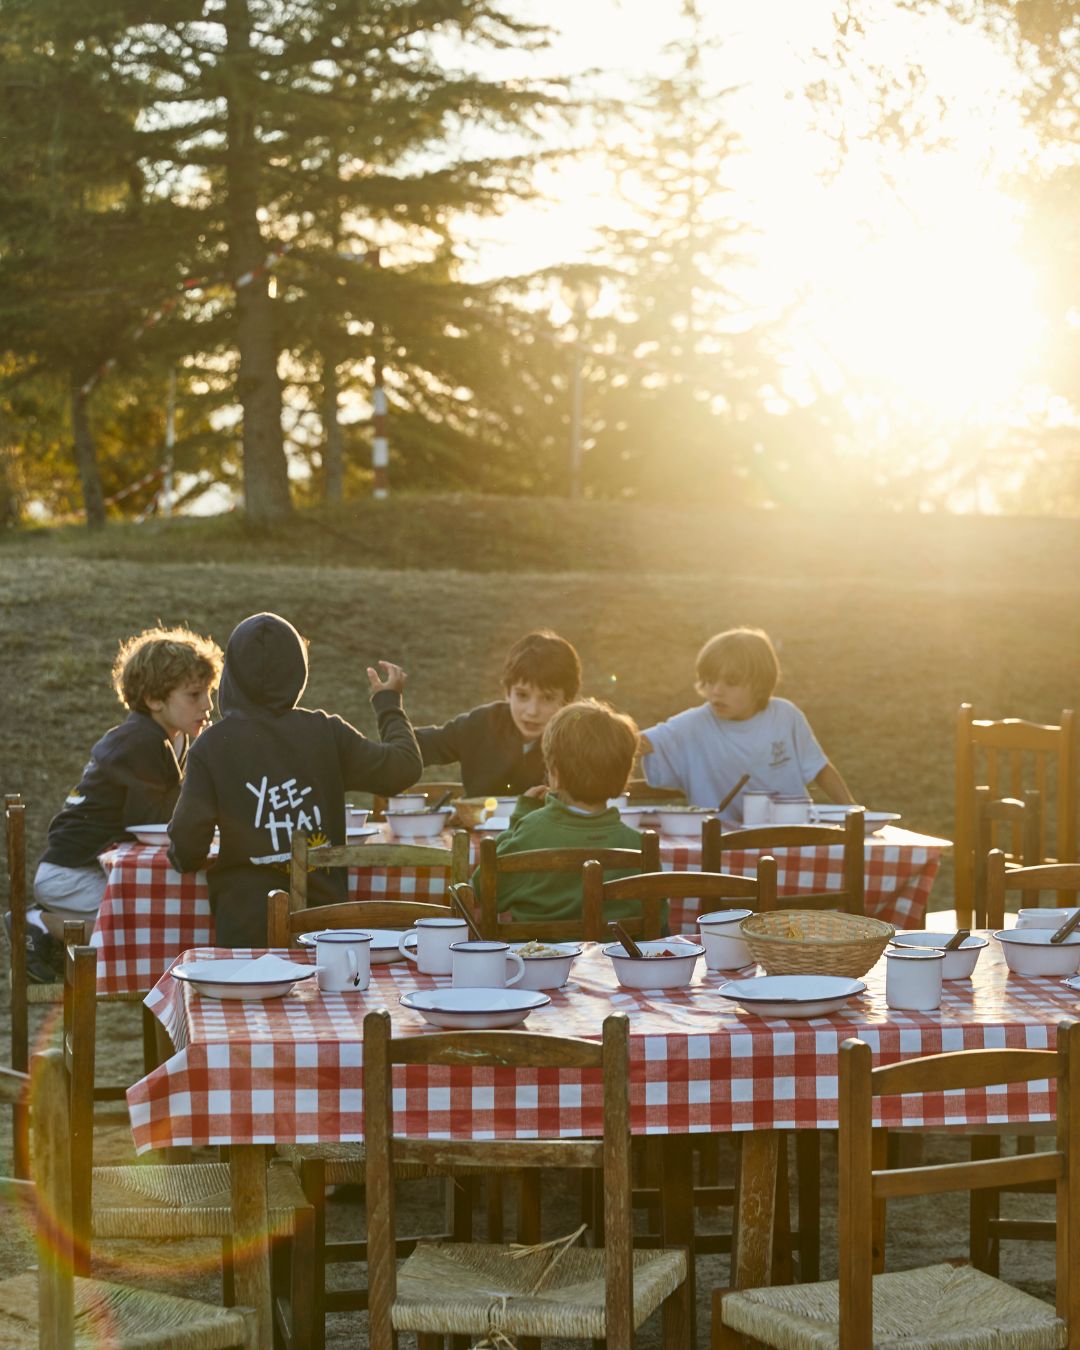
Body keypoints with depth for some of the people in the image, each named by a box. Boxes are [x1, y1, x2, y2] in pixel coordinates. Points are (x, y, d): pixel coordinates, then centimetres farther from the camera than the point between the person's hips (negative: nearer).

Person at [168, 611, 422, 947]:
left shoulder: (212, 746, -6)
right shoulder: (327, 734, -1)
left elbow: (187, 841, -10)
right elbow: (404, 767, 7)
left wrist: (182, 858, 15)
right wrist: (389, 702, 23)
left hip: (244, 928, -2)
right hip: (323, 920, 2)